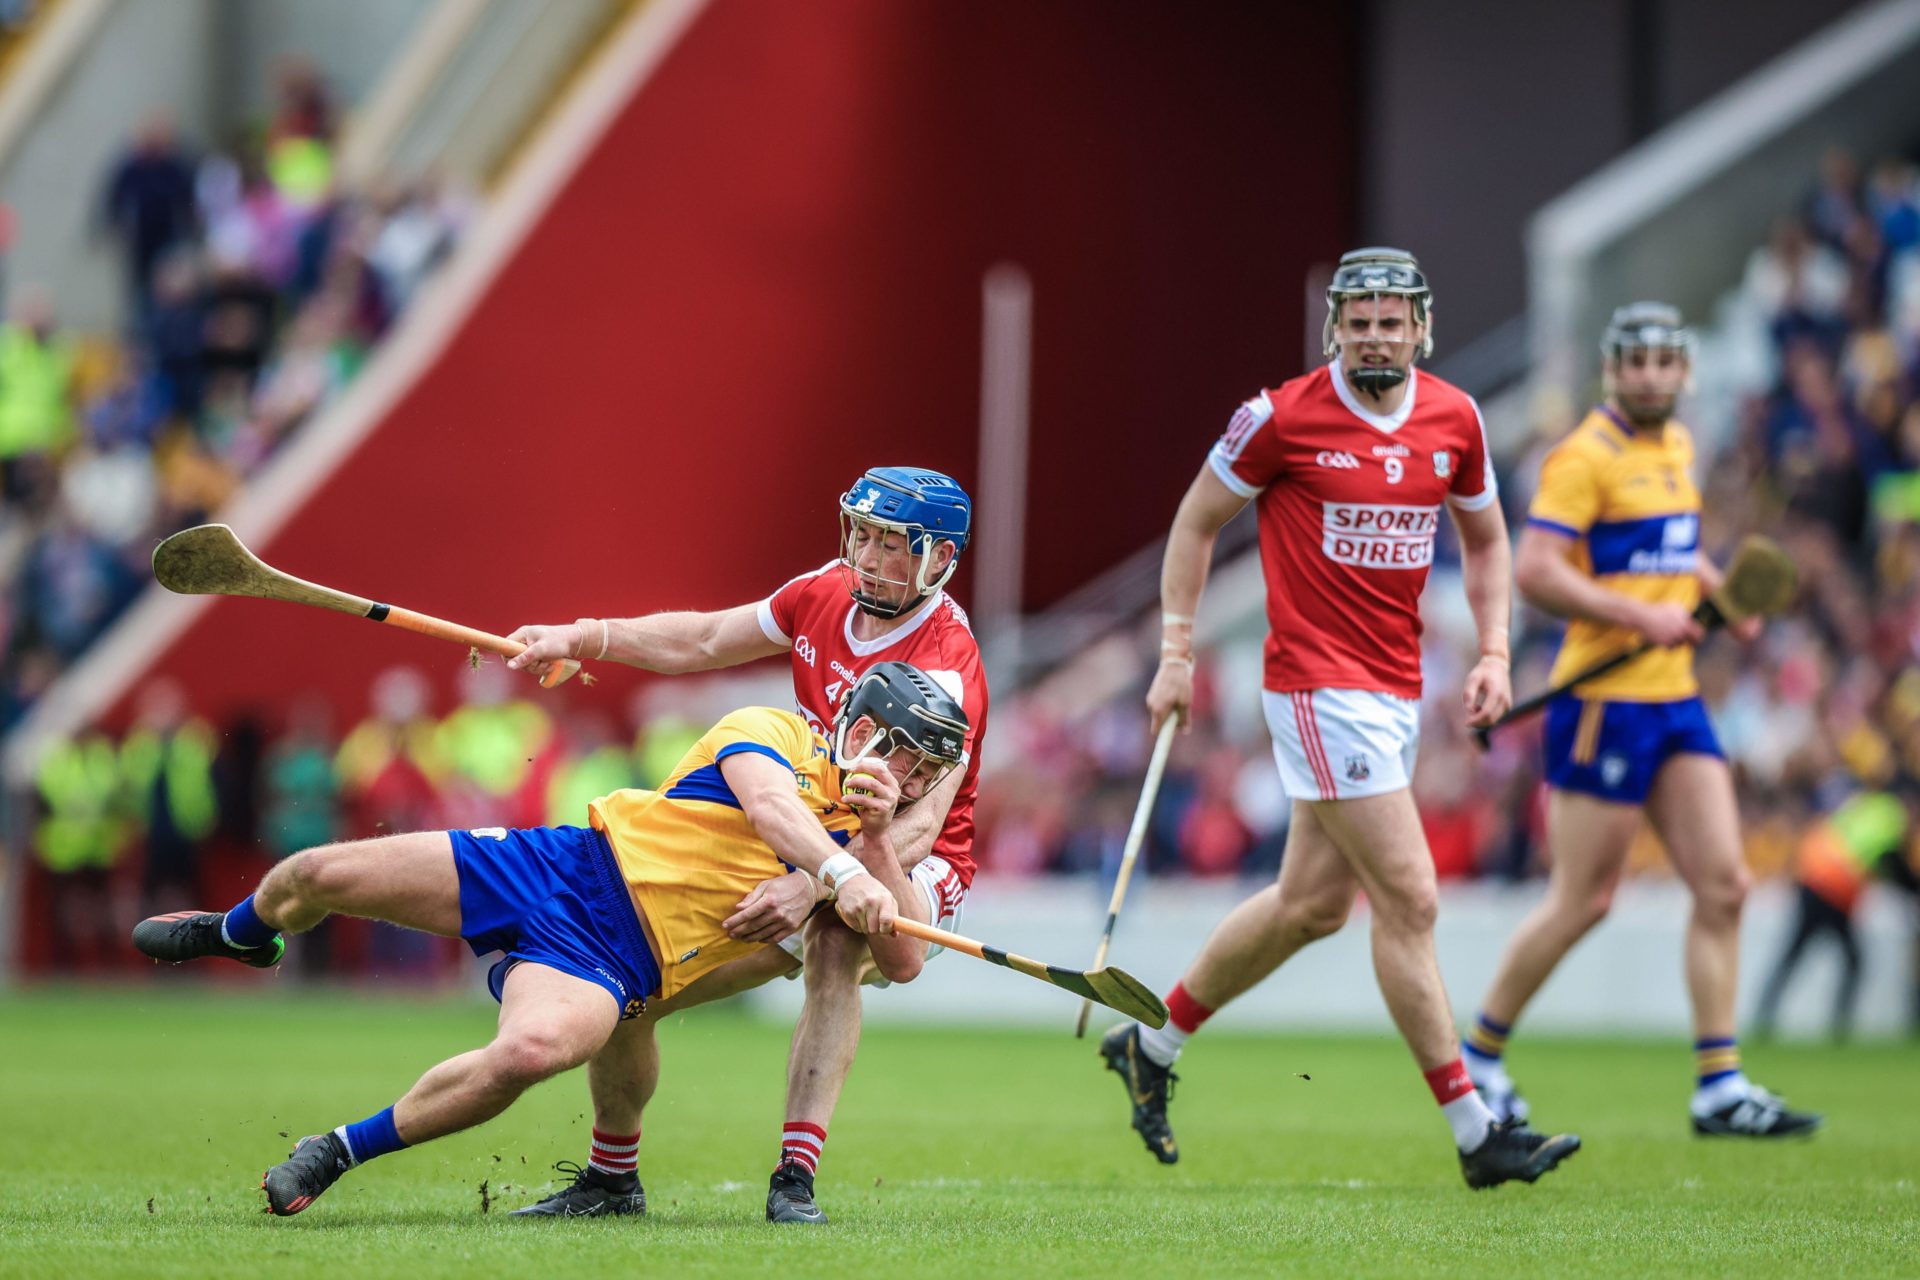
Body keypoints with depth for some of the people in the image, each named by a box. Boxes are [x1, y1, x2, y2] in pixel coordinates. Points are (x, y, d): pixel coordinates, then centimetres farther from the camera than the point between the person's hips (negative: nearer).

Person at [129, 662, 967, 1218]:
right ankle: (240, 934, 37)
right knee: (320, 874, -5)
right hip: (568, 869, -1)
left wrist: (876, 842, -12)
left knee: (531, 1050, -36)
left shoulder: (864, 849, 9)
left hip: (613, 966, 1)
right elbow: (767, 802, -23)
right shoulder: (776, 733, -2)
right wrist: (838, 870, -41)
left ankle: (344, 1152, -14)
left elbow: (901, 961, 0)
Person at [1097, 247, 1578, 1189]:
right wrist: (1176, 653, -1)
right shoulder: (1284, 417, -10)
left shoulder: (1454, 420, 4)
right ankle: (1473, 1133, -8)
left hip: (1398, 687, 7)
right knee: (1408, 898, -11)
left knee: (1313, 902, 14)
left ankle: (1151, 1045, 33)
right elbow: (1198, 519, 2)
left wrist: (1494, 652, 6)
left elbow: (1484, 540, 19)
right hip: (1318, 682, -7)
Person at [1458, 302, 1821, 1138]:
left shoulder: (1676, 447, 15)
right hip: (1606, 700, -8)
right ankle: (1479, 1054, 14)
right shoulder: (1585, 457, -12)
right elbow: (1534, 570, -20)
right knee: (1582, 902, -2)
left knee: (1723, 886, 0)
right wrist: (1642, 616, -23)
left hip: (1675, 698, 8)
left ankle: (1720, 1086, 2)